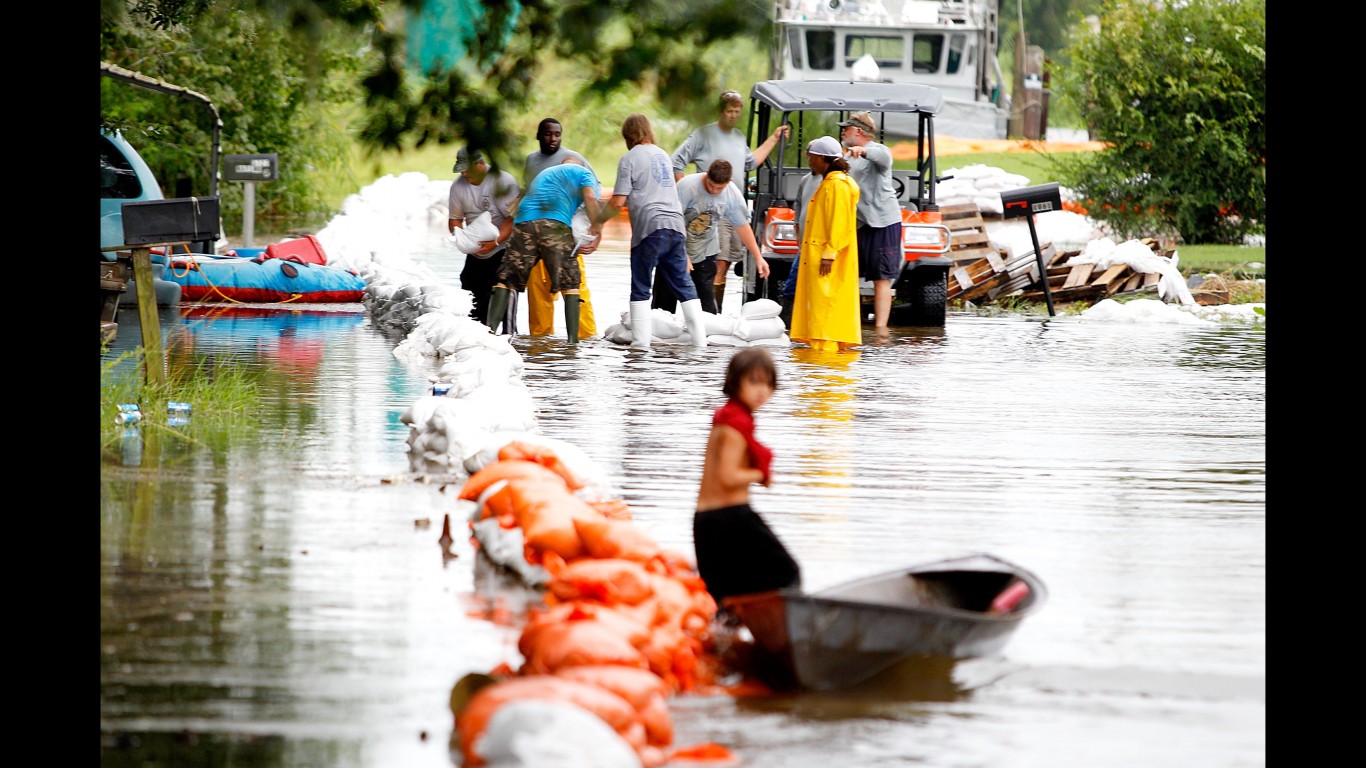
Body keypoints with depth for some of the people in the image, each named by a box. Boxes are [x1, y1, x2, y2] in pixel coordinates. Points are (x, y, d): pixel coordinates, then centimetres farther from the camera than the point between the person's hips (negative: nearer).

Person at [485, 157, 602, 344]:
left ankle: (491, 328, -11)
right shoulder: (582, 172, 22)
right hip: (555, 223, -4)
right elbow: (590, 198, 3)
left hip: (523, 221, 4)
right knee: (570, 283, 3)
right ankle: (573, 338, -5)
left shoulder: (545, 173, 39)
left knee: (507, 279, 4)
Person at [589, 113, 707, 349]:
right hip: (675, 224, 6)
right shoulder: (662, 155, 19)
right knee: (683, 285, 9)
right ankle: (700, 340, 5)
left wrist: (598, 222, 7)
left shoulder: (630, 159, -1)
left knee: (640, 288, 1)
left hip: (649, 227, -6)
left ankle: (641, 342, -5)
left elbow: (618, 201, -6)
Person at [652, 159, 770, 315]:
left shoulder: (733, 195, -11)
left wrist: (758, 257, 2)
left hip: (705, 253, 3)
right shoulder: (687, 186, -24)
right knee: (665, 297, -1)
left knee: (706, 297, -3)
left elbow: (742, 226, 1)